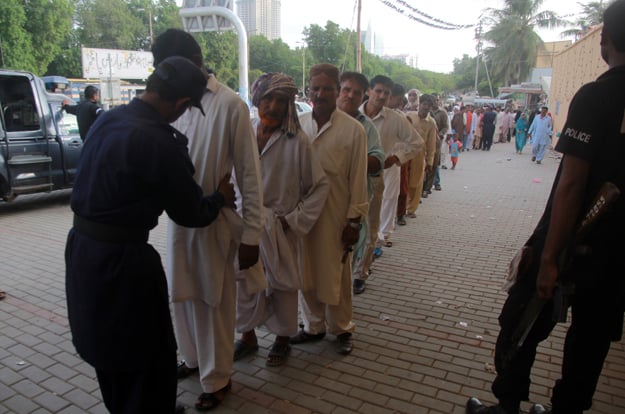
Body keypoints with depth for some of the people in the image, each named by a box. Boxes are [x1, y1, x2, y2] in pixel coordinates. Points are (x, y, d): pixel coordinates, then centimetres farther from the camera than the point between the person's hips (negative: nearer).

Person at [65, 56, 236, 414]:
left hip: (83, 246, 9)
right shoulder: (158, 141, -22)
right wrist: (220, 198, 9)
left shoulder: (108, 119, 3)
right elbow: (191, 213, -12)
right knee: (150, 359, 10)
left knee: (107, 349, 26)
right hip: (121, 259, -9)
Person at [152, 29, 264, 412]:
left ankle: (217, 380, 29)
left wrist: (252, 234, -13)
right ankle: (193, 358, 44)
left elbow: (249, 174, -12)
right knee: (183, 296, 20)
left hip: (215, 221, -6)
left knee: (214, 303, 9)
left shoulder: (230, 104, -13)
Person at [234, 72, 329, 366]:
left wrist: (295, 220, -9)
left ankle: (282, 339, 34)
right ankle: (248, 336, 36)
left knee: (282, 285, 12)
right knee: (244, 283, 13)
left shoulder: (297, 141, -12)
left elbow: (320, 185, -6)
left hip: (280, 228, -3)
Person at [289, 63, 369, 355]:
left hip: (335, 214, -3)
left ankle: (342, 329, 30)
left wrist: (354, 221, -6)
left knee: (336, 274, 9)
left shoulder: (353, 129, -7)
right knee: (306, 272, 13)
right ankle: (313, 326, 33)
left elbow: (358, 178, -5)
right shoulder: (298, 125, 4)